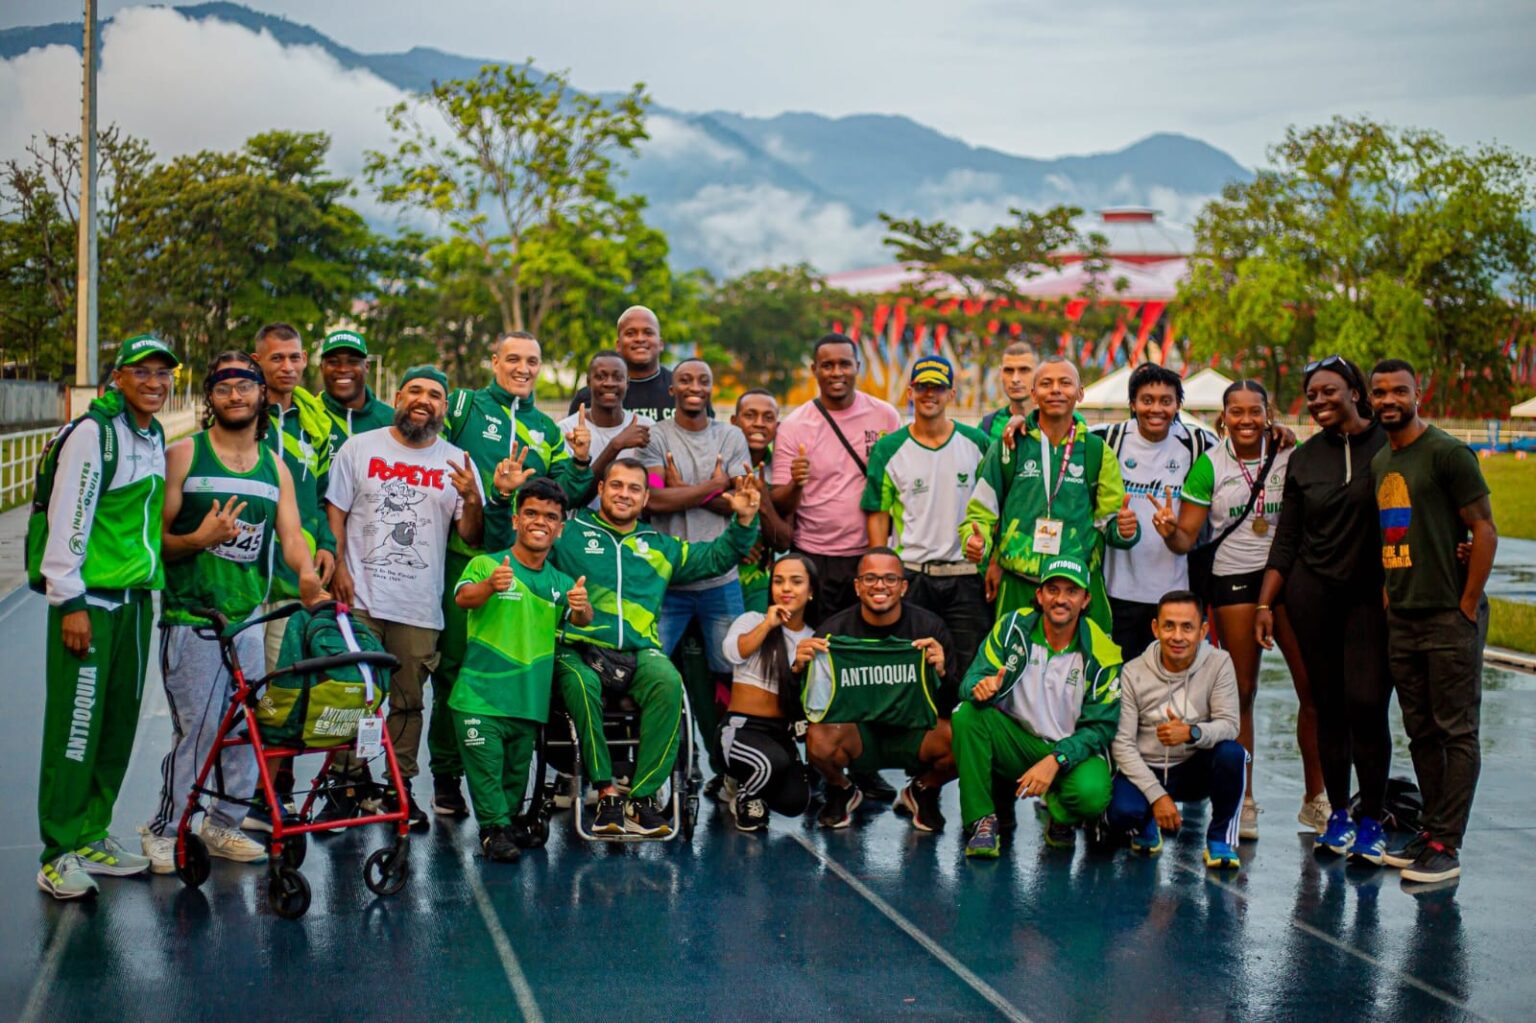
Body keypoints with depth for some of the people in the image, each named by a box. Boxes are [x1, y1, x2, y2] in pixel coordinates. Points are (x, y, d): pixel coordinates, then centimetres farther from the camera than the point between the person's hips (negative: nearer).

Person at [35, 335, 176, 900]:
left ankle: (92, 836, 21)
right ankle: (60, 854, -1)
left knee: (119, 724, 11)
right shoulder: (94, 432, -12)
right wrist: (69, 601, -18)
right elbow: (68, 517, -15)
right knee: (76, 725, -6)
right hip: (87, 599, -8)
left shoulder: (157, 437, 13)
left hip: (135, 598, 8)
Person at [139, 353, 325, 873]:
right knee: (197, 728, -7)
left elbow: (291, 536, 5)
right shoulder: (183, 456, -1)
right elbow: (155, 537, -3)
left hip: (250, 618, 5)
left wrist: (307, 572, -15)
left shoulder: (275, 468, 13)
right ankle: (162, 830, 7)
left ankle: (223, 825, 22)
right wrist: (199, 539, -22)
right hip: (190, 619, -5)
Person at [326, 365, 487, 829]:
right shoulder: (360, 448, 8)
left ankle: (401, 787, 16)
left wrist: (472, 500, -14)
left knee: (408, 700, 6)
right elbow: (335, 513, 7)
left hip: (420, 605, 1)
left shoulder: (457, 462, 9)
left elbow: (472, 537, 5)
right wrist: (338, 567, -6)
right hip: (360, 599, -1)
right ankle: (346, 782, 7)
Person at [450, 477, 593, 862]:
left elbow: (580, 620, -5)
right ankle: (495, 830, 5)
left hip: (530, 701, 4)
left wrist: (582, 607, -30)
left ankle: (507, 825, 29)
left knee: (517, 778, 12)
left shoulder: (561, 583, 12)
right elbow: (463, 597, -22)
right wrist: (489, 586, -45)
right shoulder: (485, 565, -3)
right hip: (480, 697, -4)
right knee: (487, 772, -8)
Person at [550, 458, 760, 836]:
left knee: (668, 683, -32)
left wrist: (744, 521, 18)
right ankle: (607, 792, -29)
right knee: (582, 685, -38)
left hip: (640, 651, 2)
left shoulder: (660, 546, 27)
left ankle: (642, 797, -29)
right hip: (579, 648, -2)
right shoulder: (569, 533, 15)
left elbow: (716, 558, 31)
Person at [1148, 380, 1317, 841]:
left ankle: (1316, 798, 12)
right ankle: (1244, 801, 13)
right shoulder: (1210, 465, -1)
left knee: (1314, 687, -2)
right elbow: (1187, 538, -3)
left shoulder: (1290, 455, 1)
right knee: (1242, 692, 4)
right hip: (1234, 581, -1)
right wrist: (1170, 531, -23)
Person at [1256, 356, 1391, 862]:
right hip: (1312, 592, 3)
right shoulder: (1303, 459, 10)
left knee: (1366, 704, -9)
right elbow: (1286, 541, 12)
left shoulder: (1390, 445, 0)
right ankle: (1337, 814, 14)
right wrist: (1265, 603, 8)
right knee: (1329, 705, 5)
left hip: (1373, 593, -3)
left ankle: (1370, 820, 1)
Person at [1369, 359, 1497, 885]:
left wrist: (1467, 606, -13)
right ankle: (1431, 831, 21)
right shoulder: (1379, 462, 15)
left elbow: (1485, 530, -11)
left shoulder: (1447, 453, -8)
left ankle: (1446, 848, -2)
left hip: (1450, 619, -8)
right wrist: (1389, 600, 11)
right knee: (1421, 733, 13)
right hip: (1402, 621, 8)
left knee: (1456, 733, -3)